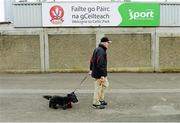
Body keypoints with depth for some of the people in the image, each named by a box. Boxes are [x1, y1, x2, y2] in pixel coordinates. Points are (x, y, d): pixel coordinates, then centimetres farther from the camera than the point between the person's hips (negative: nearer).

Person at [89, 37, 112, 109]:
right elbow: (100, 64, -27)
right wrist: (102, 75, -27)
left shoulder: (97, 49, 12)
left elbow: (92, 60, 20)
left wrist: (91, 69, 29)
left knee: (105, 84, 20)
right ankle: (96, 103, 10)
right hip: (99, 73, -11)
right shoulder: (101, 51, -22)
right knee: (98, 88, -1)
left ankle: (101, 99, 29)